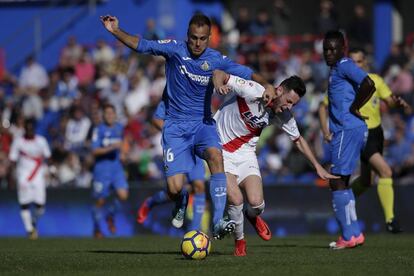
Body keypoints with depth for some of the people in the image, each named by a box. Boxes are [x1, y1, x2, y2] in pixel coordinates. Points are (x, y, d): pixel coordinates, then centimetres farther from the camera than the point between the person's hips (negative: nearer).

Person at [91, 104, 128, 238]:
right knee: (100, 201, 1)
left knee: (123, 195, -14)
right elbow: (95, 151, -17)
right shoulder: (99, 130, -8)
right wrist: (111, 147, -26)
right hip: (102, 167, -4)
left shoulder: (119, 128, 8)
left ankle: (111, 216, 14)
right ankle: (97, 228, 20)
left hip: (116, 167, 4)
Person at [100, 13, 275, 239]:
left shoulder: (216, 60, -3)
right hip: (175, 126, 0)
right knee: (174, 189, -13)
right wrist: (116, 31, -16)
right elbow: (140, 45, -3)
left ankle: (218, 223, -35)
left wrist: (266, 85, -25)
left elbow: (248, 74, -6)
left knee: (215, 156, -34)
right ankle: (181, 205, 29)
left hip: (203, 123, 0)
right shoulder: (174, 49, -5)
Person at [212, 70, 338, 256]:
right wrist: (219, 84, -46)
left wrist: (318, 167, 11)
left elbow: (298, 140, 11)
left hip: (245, 153, 4)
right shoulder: (253, 92, -24)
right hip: (221, 148, -4)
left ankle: (253, 216, 26)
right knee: (236, 200, -20)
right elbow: (219, 74, -23)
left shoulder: (283, 116, -6)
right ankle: (239, 241, 9)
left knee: (256, 203, -14)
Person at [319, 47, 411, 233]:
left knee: (367, 180, 16)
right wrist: (326, 131, -8)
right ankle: (390, 219, -20)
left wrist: (398, 102, -25)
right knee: (385, 171, -22)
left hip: (376, 133, 5)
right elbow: (323, 107, 2)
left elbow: (389, 100, -2)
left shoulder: (375, 80, 2)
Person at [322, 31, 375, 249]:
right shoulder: (336, 69, 19)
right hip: (346, 130, 10)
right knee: (340, 182, 14)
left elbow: (368, 84, -26)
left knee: (337, 181, -9)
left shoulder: (344, 66, -10)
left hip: (347, 130, -10)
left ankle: (350, 236, -9)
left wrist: (353, 108, -16)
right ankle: (353, 233, 15)